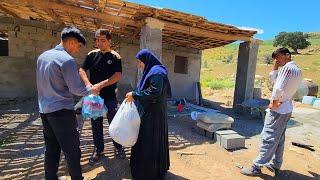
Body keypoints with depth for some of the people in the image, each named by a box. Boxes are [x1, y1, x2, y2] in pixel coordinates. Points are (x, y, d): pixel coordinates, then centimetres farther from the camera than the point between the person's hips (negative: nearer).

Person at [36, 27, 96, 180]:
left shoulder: (42, 56, 10)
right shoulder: (67, 60, -16)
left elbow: (46, 83, 17)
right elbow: (76, 89, -16)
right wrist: (91, 90, 1)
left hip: (44, 110, 8)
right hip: (61, 111, -8)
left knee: (51, 149, 17)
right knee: (72, 150, 4)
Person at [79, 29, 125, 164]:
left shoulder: (115, 56, -4)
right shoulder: (92, 54, 5)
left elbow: (118, 76, -15)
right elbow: (82, 70, 2)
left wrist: (101, 85, -23)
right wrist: (88, 83, -17)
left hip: (110, 96, -3)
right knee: (96, 123, 12)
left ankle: (118, 147, 27)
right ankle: (98, 149, 30)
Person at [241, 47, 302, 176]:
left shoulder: (287, 67, -14)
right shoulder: (297, 70, 15)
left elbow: (279, 89, -23)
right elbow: (273, 79, 21)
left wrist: (273, 104, -11)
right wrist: (276, 65, 12)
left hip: (278, 109, -10)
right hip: (287, 109, 10)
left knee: (268, 138, -6)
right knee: (279, 139, 16)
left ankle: (257, 167, 0)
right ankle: (275, 165, 27)